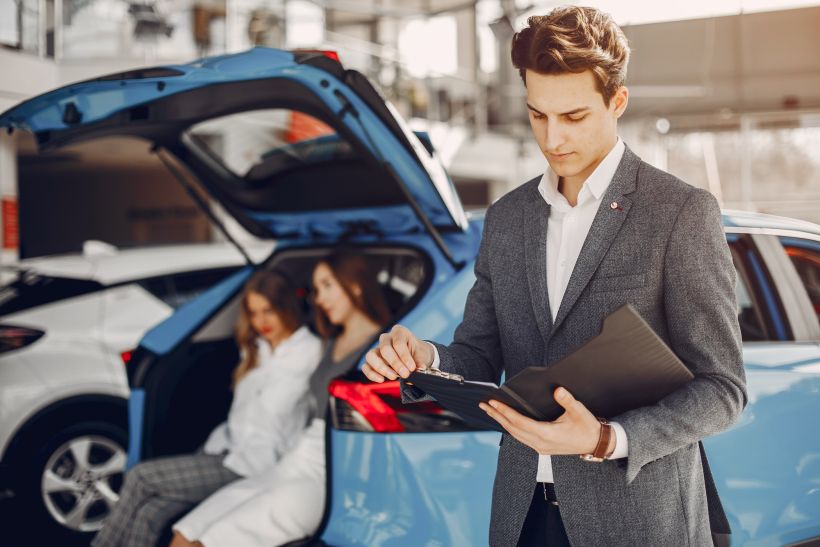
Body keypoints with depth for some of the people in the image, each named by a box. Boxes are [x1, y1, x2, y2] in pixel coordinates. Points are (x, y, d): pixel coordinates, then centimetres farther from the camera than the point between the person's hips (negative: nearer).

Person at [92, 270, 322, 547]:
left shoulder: (307, 352, -8)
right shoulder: (257, 349, 17)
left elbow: (270, 411, -9)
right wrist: (214, 449, 4)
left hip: (254, 465, -7)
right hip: (228, 452, 7)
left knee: (140, 477, -12)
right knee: (147, 516, -13)